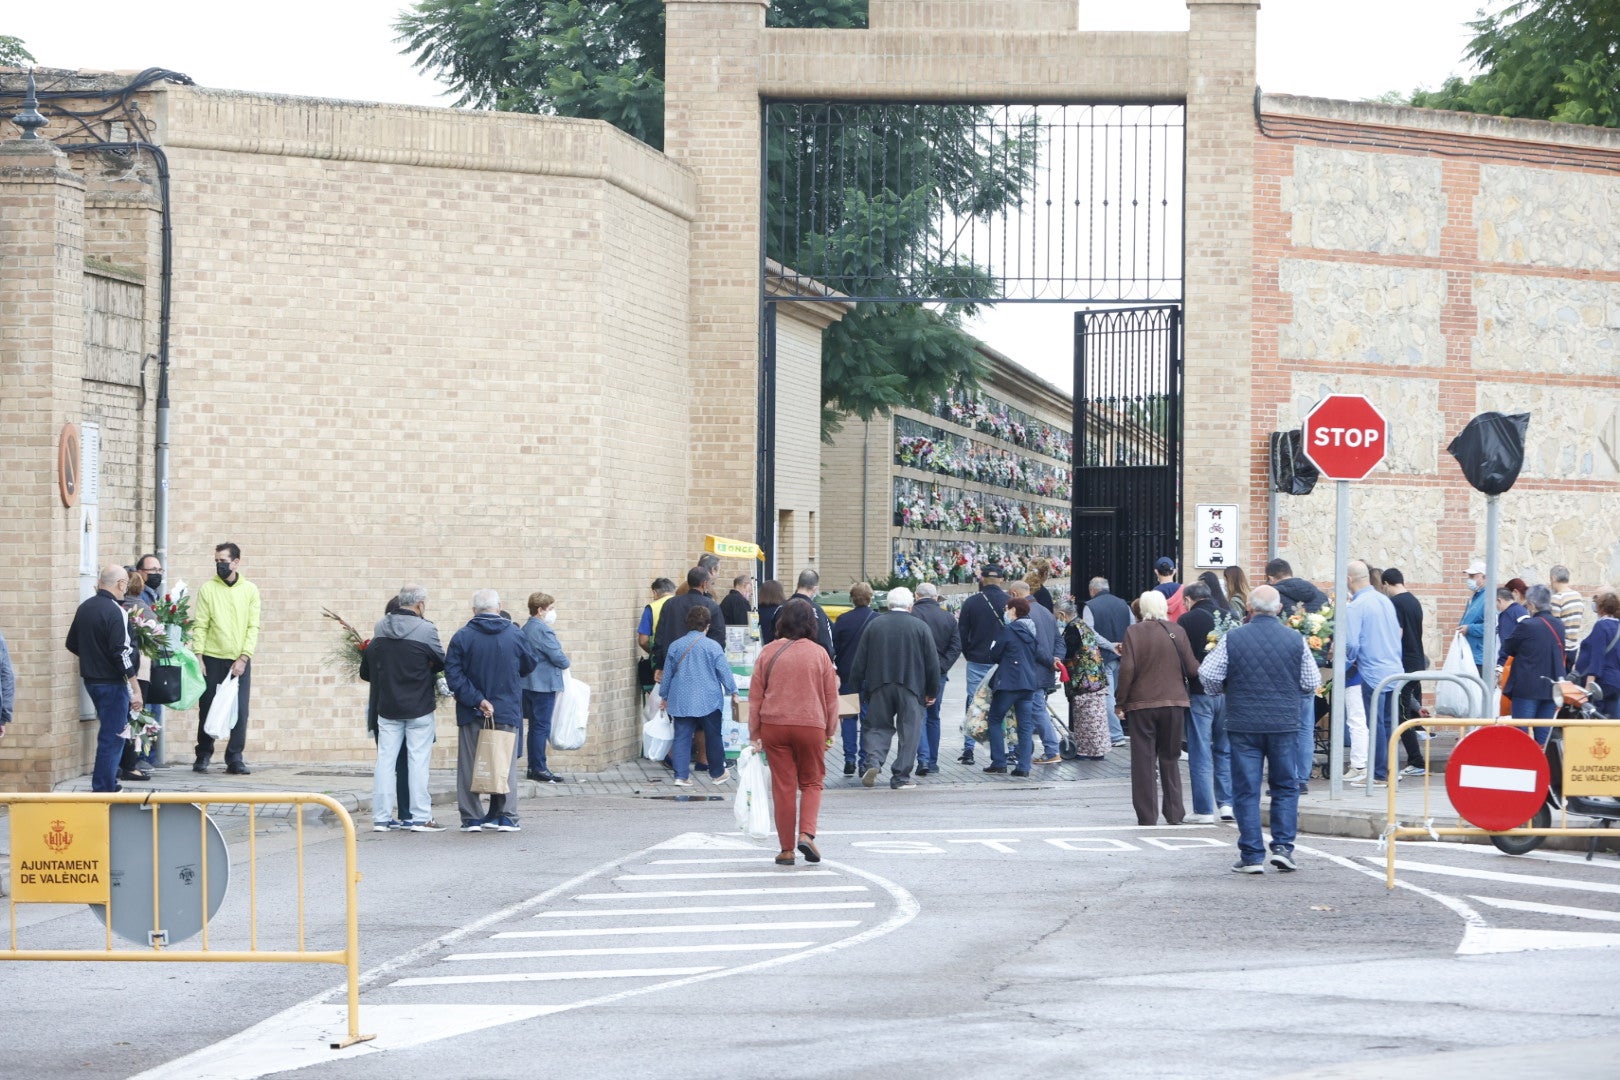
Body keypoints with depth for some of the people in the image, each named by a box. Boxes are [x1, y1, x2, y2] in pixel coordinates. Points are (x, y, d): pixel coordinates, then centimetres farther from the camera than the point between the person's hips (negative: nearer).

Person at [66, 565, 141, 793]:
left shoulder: (85, 608, 6)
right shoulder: (115, 612, -19)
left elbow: (72, 644, 15)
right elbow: (122, 654, -22)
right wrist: (135, 689, -18)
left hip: (91, 679, 8)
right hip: (113, 683, -8)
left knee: (109, 734, 21)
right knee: (112, 738, -2)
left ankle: (106, 784, 27)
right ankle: (104, 791, -1)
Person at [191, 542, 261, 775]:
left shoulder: (250, 590, 5)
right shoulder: (207, 588, 3)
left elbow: (253, 627, 2)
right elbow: (200, 625, 0)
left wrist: (244, 658, -8)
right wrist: (198, 657, -8)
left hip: (240, 661, 0)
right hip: (212, 659, 0)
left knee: (240, 710, -3)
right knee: (207, 708, 3)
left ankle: (235, 758, 2)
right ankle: (203, 755, 15)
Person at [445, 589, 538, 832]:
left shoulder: (462, 637, -6)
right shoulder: (515, 635, -2)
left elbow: (453, 675, -13)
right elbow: (530, 665, 12)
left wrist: (477, 700, -13)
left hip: (471, 714, 0)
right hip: (507, 711, 0)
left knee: (469, 766, 6)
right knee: (506, 764, 8)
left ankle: (472, 818, 5)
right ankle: (505, 817, 4)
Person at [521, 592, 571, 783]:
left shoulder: (526, 629, 13)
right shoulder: (542, 630, -17)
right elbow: (558, 657, -19)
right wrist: (565, 662, 3)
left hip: (528, 685, 9)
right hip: (543, 685, -9)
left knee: (535, 726, 14)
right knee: (541, 726, -4)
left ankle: (533, 768, 17)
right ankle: (539, 769, -2)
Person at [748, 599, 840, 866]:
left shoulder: (768, 652, 1)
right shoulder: (819, 654, -1)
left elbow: (755, 696, 3)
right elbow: (831, 697, 4)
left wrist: (754, 733, 10)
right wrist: (830, 731, 15)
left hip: (774, 725, 1)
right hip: (811, 725, -1)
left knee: (783, 786, 5)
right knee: (811, 783, 12)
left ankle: (787, 849, 6)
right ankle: (806, 834, -9)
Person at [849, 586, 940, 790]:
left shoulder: (873, 625, 2)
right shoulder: (920, 628, -1)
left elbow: (860, 661, 4)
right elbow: (932, 663, 1)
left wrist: (856, 686, 12)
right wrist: (932, 692, 10)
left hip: (879, 688, 2)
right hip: (911, 687, -2)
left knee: (879, 727, 12)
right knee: (909, 731, 5)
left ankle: (872, 762, -11)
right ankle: (901, 777, 3)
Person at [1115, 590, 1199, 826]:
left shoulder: (1133, 633, -7)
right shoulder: (1177, 632, -3)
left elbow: (1127, 670, -12)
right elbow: (1192, 669, -2)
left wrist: (1121, 701, -2)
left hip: (1141, 704, -2)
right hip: (1173, 703, 2)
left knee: (1143, 761, 4)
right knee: (1170, 759, 14)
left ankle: (1146, 815, 2)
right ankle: (1174, 813, 14)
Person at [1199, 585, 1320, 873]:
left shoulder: (1232, 639, -5)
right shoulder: (1296, 640, -1)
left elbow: (1207, 676, -4)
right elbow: (1312, 684, 5)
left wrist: (1226, 689, 17)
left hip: (1243, 724, -1)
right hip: (1284, 724, 1)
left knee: (1246, 791, 4)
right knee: (1285, 788, 14)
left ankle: (1252, 856, 3)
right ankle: (1282, 847, 3)